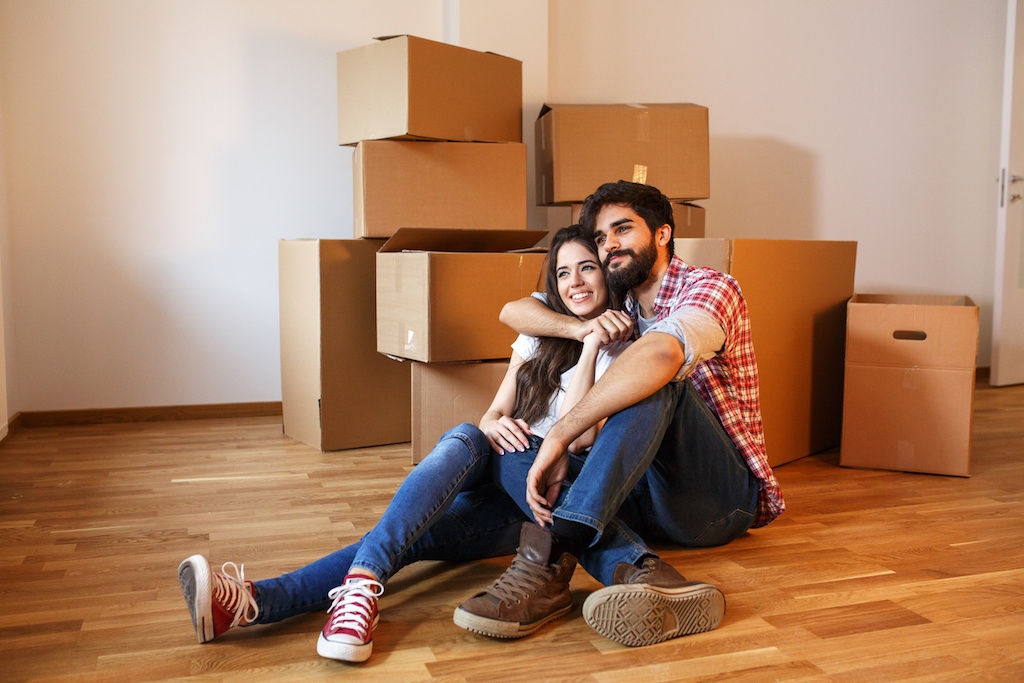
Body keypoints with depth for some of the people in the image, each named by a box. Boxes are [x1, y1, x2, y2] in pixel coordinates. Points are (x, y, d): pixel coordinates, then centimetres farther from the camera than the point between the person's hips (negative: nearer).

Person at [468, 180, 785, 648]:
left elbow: (663, 351, -33)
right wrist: (579, 327, -10)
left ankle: (558, 547, -48)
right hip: (646, 496, 6)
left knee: (656, 379, -35)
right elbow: (513, 311, 12)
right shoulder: (617, 306, 15)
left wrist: (559, 435, -38)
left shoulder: (711, 288, -9)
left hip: (723, 498, -6)